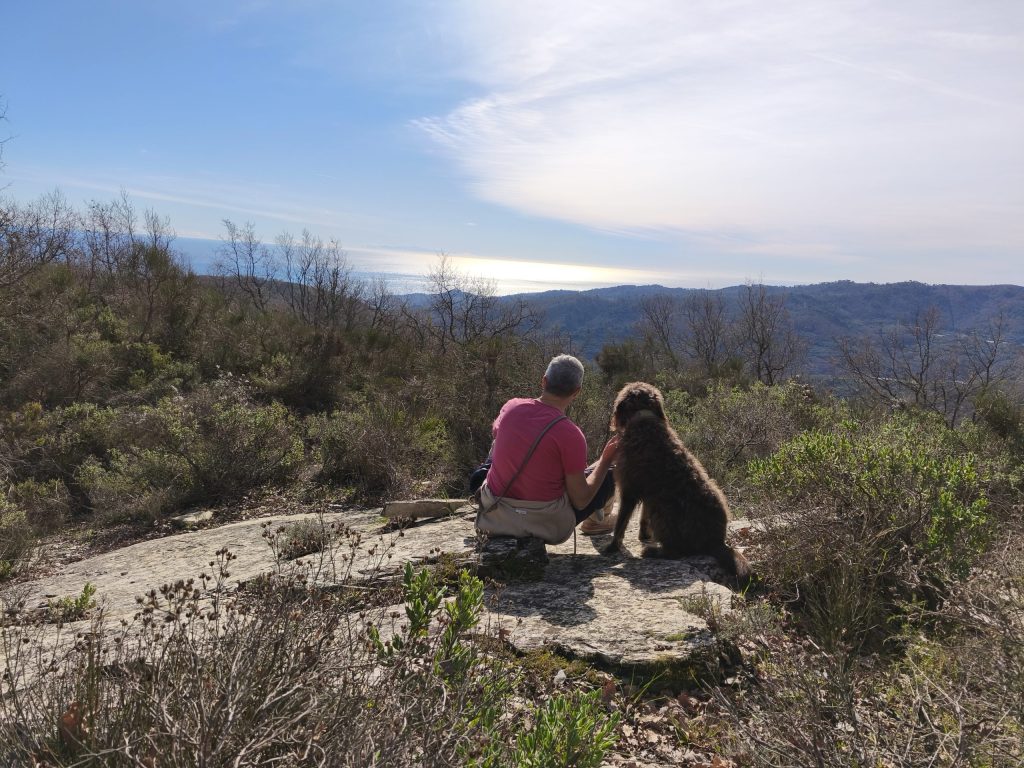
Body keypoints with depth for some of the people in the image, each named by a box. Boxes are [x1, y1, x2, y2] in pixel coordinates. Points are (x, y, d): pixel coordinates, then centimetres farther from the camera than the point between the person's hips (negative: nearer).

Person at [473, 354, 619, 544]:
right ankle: (595, 521, 39)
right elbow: (581, 501, -15)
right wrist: (606, 460, -5)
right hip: (549, 525, -5)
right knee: (608, 474, 17)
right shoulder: (571, 435, -24)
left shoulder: (511, 406, -9)